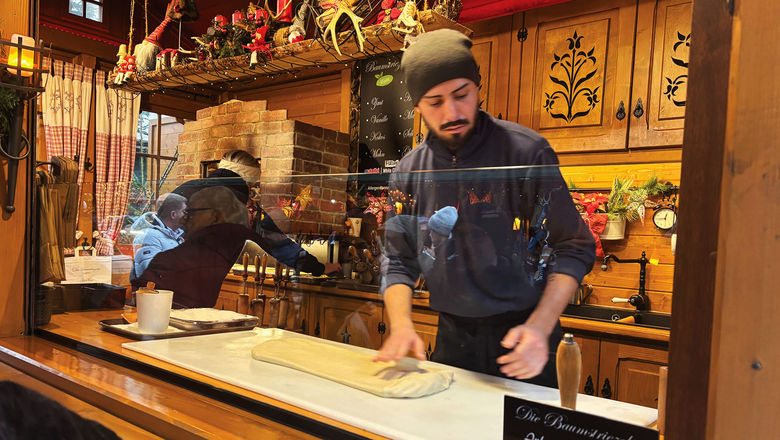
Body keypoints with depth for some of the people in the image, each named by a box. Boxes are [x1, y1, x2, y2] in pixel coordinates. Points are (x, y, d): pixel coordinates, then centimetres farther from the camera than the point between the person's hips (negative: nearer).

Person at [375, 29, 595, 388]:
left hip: (523, 340, -3)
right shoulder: (408, 172, 0)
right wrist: (401, 326, -12)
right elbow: (398, 261, 5)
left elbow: (573, 249, -10)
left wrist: (539, 327, -22)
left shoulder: (526, 151, -12)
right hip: (452, 341, 3)